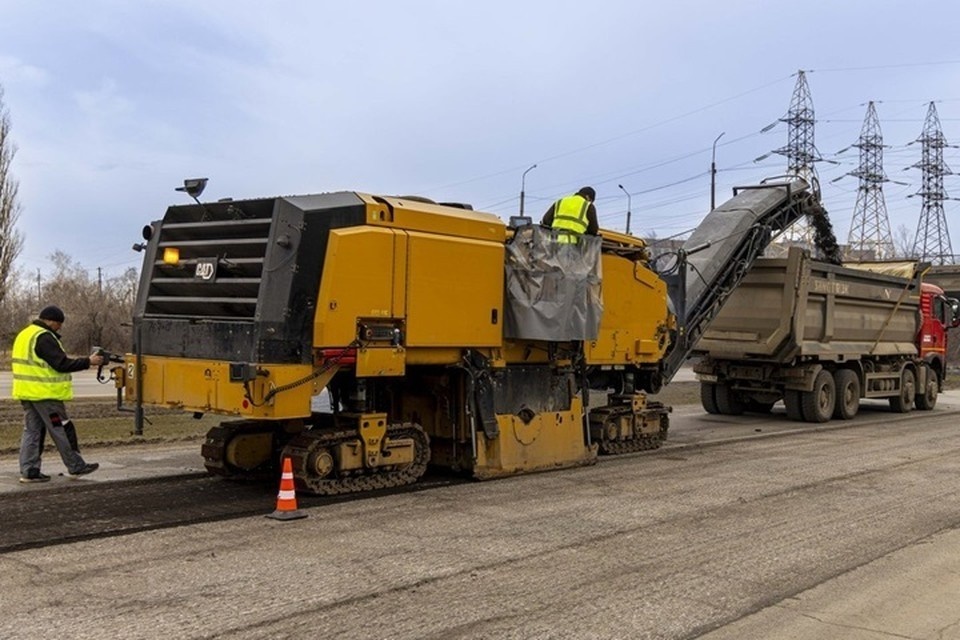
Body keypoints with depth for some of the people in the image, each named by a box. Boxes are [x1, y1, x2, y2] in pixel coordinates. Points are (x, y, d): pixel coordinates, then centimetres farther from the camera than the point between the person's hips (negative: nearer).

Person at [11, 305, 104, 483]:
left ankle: (29, 471, 11)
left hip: (27, 393, 10)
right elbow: (61, 364, -20)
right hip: (45, 394, -10)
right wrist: (88, 362, -15)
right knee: (62, 430, -1)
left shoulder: (24, 335, 15)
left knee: (32, 431, 11)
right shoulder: (44, 338, -17)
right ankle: (76, 467, 8)